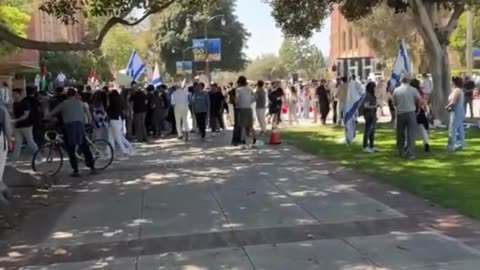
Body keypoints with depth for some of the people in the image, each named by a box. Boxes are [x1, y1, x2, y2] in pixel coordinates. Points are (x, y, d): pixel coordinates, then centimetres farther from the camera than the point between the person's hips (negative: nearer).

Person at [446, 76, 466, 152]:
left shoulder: (456, 90, -18)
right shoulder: (460, 90, 14)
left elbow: (453, 102, -24)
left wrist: (447, 106, -7)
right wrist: (450, 107, 8)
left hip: (456, 112, -11)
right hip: (460, 111, 11)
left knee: (452, 130, -7)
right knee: (460, 129, 13)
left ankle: (451, 147, -5)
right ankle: (460, 145, 19)